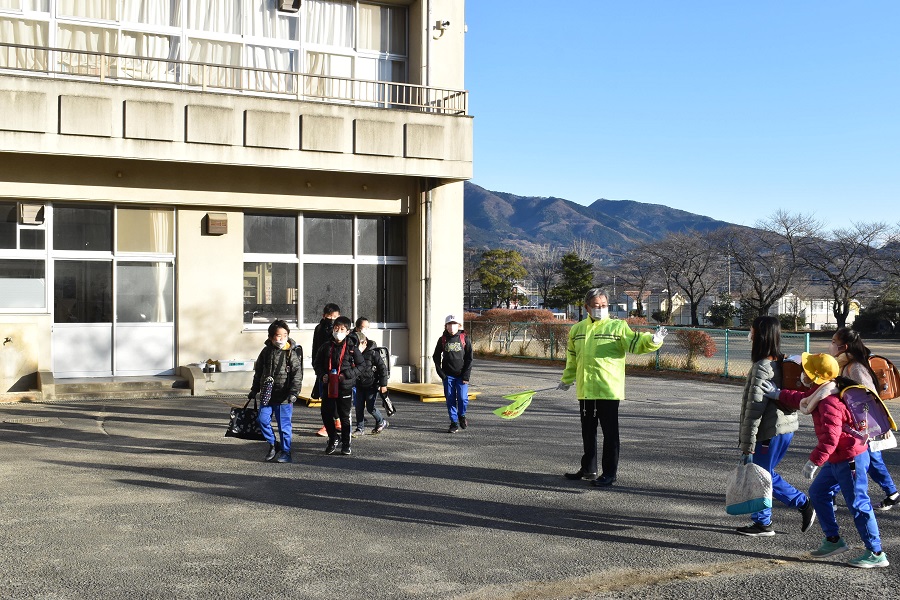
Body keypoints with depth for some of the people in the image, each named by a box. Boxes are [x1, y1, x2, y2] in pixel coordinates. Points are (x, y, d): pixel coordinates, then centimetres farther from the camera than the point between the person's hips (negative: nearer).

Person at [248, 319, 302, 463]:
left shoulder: (291, 353, -7)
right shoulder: (266, 352, 6)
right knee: (263, 420, 0)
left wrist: (294, 392, -21)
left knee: (284, 425, 1)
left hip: (284, 397, -4)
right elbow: (258, 372, 18)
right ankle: (273, 445, 21)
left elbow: (297, 374, -11)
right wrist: (254, 390, 19)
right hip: (267, 395, 4)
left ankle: (286, 452, 14)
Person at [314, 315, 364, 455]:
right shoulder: (326, 347, 5)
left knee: (344, 415, 5)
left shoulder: (351, 348, -2)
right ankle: (332, 440, 22)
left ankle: (345, 443, 17)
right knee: (326, 414, 2)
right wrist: (322, 375, -5)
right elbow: (317, 364, 14)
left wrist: (347, 374, -10)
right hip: (328, 386, 2)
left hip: (345, 387, -2)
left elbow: (361, 365, 2)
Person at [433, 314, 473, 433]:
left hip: (461, 375, -2)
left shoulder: (465, 339, 0)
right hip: (448, 375, 2)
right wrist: (440, 372, 1)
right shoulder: (442, 339, 4)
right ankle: (454, 423, 13)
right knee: (450, 399, 2)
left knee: (463, 398, -9)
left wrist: (466, 376, -7)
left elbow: (469, 358, 0)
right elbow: (436, 356, 11)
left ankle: (461, 416, 20)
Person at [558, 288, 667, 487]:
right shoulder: (577, 329, 12)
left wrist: (653, 340, -31)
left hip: (609, 389, -5)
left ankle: (610, 473, 9)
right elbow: (572, 359, 25)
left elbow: (636, 343, -13)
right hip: (585, 389, 5)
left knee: (610, 432, 1)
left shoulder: (617, 326, -2)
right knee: (588, 431, 15)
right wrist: (566, 380, 33)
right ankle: (589, 468, 29)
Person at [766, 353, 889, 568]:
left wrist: (814, 461, -26)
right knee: (818, 492, 17)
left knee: (858, 504, -3)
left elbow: (830, 438, -31)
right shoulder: (819, 394, 5)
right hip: (837, 460, 11)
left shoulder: (829, 403, -27)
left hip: (850, 460, -11)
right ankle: (833, 540, 25)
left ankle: (876, 554, 6)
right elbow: (802, 399, 25)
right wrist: (779, 394, 21)